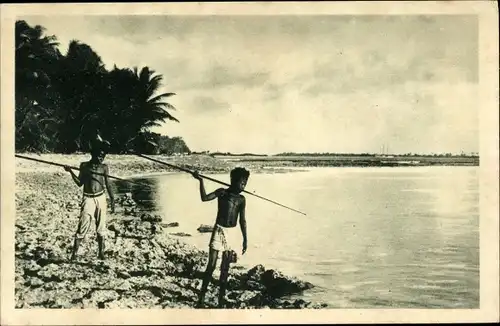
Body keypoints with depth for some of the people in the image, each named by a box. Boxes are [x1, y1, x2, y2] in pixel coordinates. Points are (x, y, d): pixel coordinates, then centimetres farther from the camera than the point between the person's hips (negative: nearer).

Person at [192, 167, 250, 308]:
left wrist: (245, 239, 9)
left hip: (231, 233, 3)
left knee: (225, 268, 7)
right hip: (218, 231, -3)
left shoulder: (241, 199, 7)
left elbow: (242, 221, 11)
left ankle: (221, 298, 17)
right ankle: (201, 297, 5)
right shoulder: (222, 192, -4)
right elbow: (205, 198, -20)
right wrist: (201, 181, -29)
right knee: (211, 265, -6)